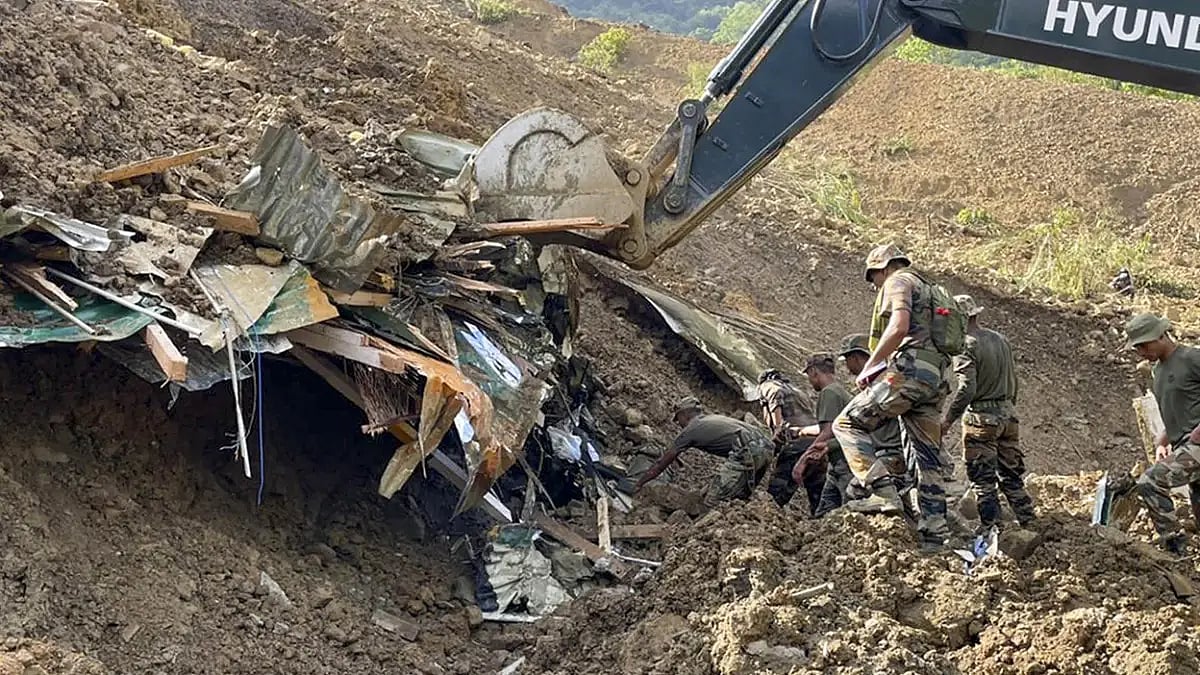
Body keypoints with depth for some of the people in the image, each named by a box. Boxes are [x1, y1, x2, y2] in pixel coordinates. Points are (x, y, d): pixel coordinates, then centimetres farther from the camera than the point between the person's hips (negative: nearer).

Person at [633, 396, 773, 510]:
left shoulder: (690, 430, 13)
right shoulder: (714, 418, 33)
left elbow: (662, 463, 20)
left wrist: (639, 485, 30)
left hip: (746, 452, -8)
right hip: (765, 449, 8)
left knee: (713, 502, -6)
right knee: (740, 498, 22)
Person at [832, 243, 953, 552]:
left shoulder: (898, 281, 2)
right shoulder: (926, 289, 31)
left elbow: (899, 327, -16)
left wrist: (869, 366, -12)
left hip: (909, 370, -9)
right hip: (935, 378, 9)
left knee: (849, 423, -5)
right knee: (927, 458, 7)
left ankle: (884, 493, -18)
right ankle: (934, 535, 4)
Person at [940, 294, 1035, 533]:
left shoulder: (966, 346, -14)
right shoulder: (1001, 340, 10)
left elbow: (966, 389, -22)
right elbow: (1013, 381, 15)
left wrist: (947, 421, -16)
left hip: (982, 416, -7)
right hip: (1008, 414, 7)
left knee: (982, 478, 0)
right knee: (1011, 473, 15)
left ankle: (991, 526, -2)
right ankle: (1028, 520, 17)